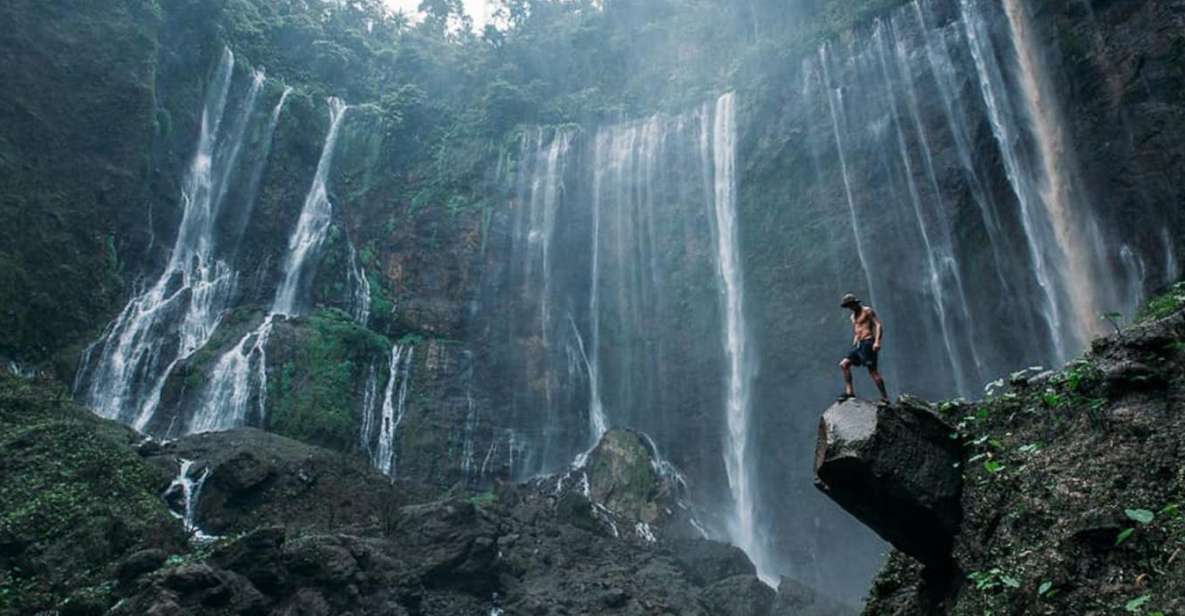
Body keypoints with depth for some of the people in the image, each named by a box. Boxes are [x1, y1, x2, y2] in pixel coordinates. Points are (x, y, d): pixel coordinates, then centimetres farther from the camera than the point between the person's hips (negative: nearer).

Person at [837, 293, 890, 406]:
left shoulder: (867, 311, -2)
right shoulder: (853, 316, 22)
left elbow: (879, 325, -11)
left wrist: (877, 341, -23)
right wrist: (853, 347, 20)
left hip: (868, 343, -8)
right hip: (858, 344, 8)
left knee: (872, 371, -12)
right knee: (844, 364, -5)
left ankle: (885, 398, -8)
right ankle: (849, 391, -6)